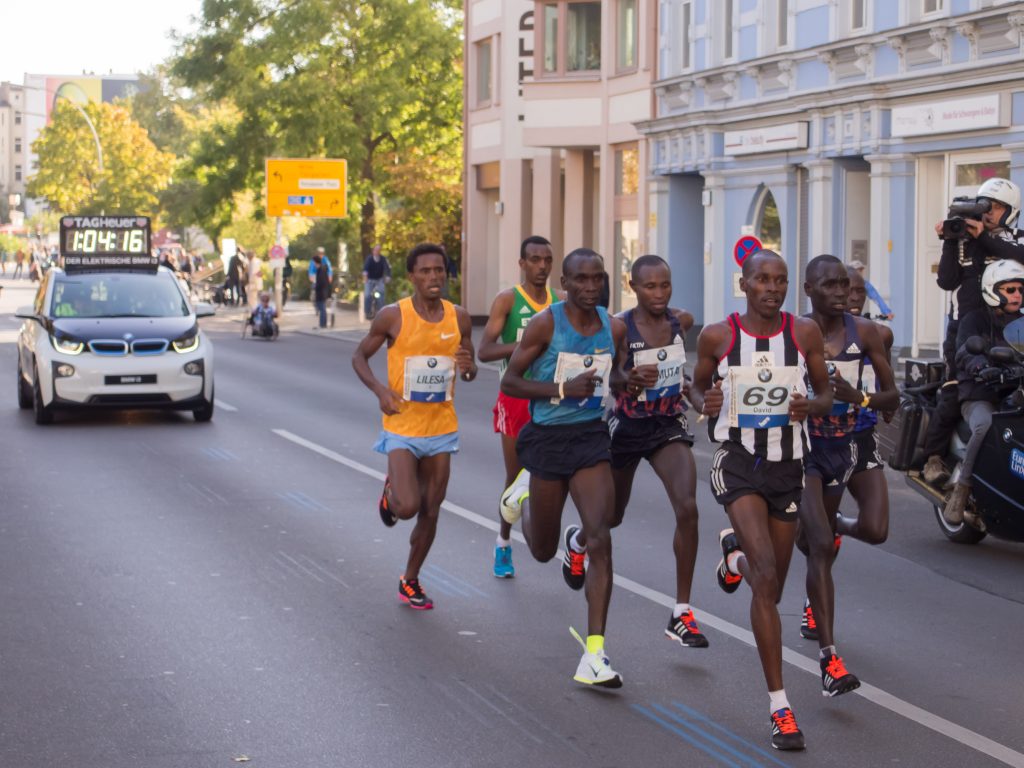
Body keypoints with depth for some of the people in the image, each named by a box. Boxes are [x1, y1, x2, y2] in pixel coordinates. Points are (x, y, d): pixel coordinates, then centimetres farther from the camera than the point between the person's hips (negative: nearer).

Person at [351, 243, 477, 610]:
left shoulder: (459, 318, 0)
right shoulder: (393, 317, -11)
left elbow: (470, 371, 13)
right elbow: (360, 356, 2)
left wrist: (468, 367, -12)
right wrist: (380, 390, -16)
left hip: (442, 429, 4)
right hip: (402, 427, -4)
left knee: (430, 511, 8)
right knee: (407, 507, -17)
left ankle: (410, 580, 27)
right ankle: (390, 491, 20)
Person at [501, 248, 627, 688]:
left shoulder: (614, 328, 2)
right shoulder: (546, 324, -11)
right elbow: (509, 382, -9)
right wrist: (563, 389, -22)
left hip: (592, 437, 2)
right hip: (549, 437, -2)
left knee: (600, 541, -14)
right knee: (543, 551, 14)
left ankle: (594, 654, -8)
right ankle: (524, 501, 52)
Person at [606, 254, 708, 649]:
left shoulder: (681, 321, -5)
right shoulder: (619, 326, -18)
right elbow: (614, 379, -30)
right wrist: (632, 379, -50)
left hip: (670, 426, 2)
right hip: (627, 427, -2)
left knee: (687, 509, -20)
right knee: (611, 517, 17)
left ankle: (681, 614, -14)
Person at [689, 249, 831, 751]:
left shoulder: (805, 333, -1)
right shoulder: (716, 336, -4)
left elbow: (826, 394, 8)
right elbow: (697, 387, 11)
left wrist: (810, 406, -15)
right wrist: (704, 402, -12)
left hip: (788, 465, 3)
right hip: (738, 463, -3)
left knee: (771, 590, 15)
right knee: (766, 577, -21)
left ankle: (735, 554, 54)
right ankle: (780, 707, -14)